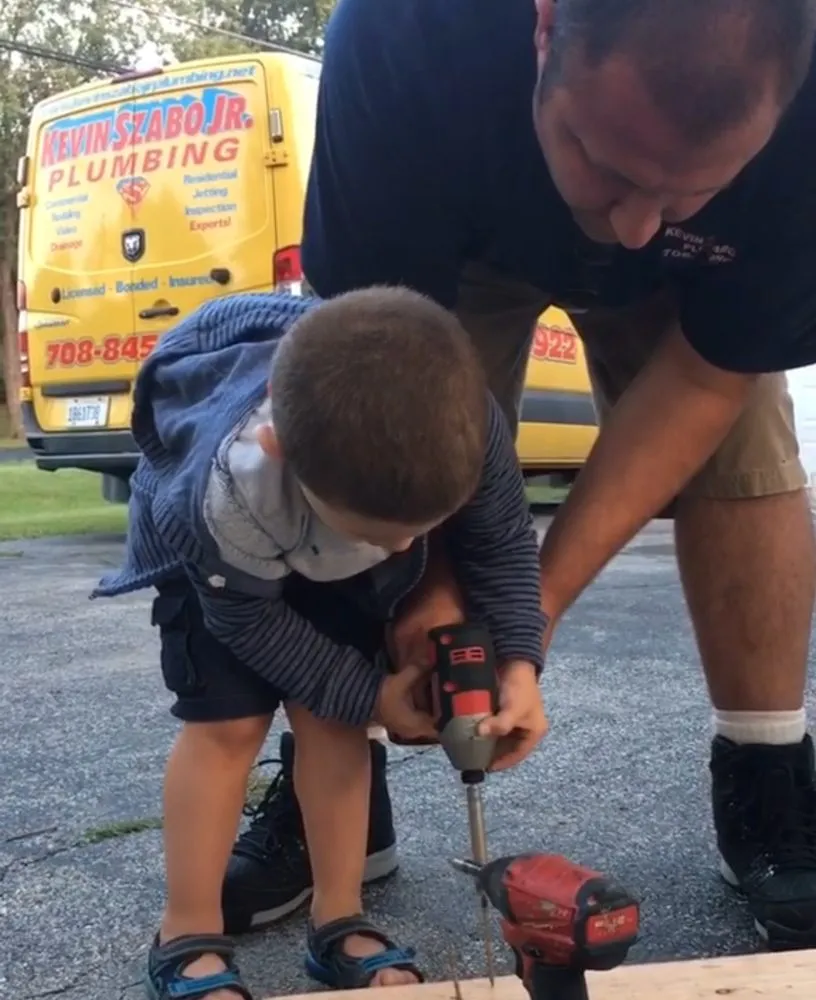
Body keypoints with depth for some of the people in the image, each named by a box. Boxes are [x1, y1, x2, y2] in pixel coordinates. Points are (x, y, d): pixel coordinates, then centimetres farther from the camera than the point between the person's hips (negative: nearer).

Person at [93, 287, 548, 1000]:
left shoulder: (465, 424, -39)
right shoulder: (221, 497, -46)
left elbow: (503, 539, -17)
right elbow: (247, 616, -24)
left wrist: (518, 661, -28)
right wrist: (366, 694, -19)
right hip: (218, 560, -3)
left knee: (332, 719, -2)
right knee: (228, 723, -8)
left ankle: (339, 922, 11)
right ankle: (188, 939, 7)